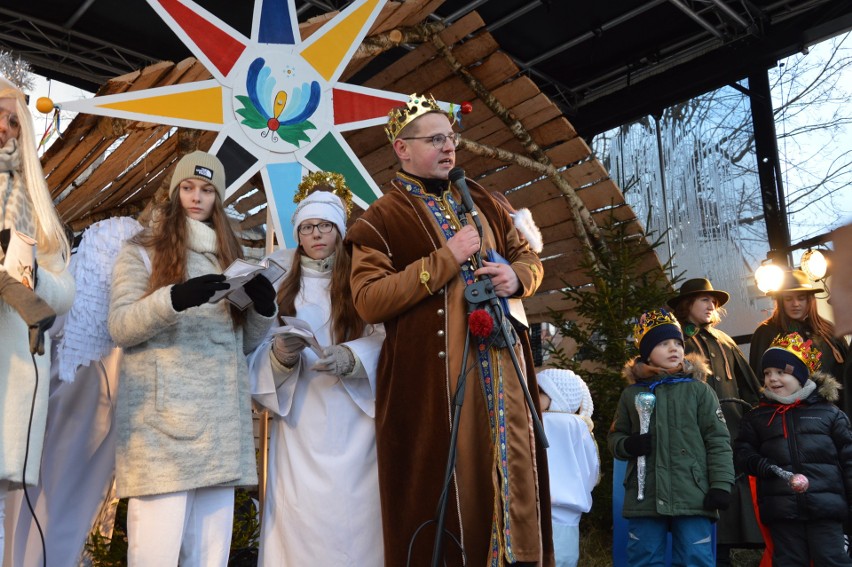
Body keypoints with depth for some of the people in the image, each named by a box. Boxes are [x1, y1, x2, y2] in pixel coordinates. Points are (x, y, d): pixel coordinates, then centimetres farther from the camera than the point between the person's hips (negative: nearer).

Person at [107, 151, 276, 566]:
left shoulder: (228, 257, 21)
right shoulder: (142, 250, 8)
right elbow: (120, 327, -4)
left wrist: (264, 310, 0)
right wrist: (174, 299, -21)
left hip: (221, 420, 4)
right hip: (163, 417, -4)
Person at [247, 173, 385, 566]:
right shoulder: (281, 282, 12)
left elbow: (384, 342, -2)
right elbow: (258, 352, 6)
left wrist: (352, 357, -20)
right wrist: (280, 355, -15)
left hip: (354, 425, -1)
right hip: (299, 424, 1)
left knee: (354, 512, -3)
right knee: (301, 518, -3)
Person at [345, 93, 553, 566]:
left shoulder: (481, 203, 17)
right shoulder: (382, 219, -1)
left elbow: (529, 257, 22)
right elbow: (368, 300, -12)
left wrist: (517, 277, -3)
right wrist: (446, 260, -15)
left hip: (502, 362, 5)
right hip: (434, 373, -5)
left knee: (511, 468, 8)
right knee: (447, 481, -2)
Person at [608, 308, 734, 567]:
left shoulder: (699, 389, 5)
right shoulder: (631, 393, 11)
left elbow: (718, 441, 2)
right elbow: (615, 436, 18)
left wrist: (721, 484, -8)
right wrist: (628, 445, -5)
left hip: (693, 497, -2)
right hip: (644, 498, 2)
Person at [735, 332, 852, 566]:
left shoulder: (829, 413, 6)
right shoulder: (756, 418, 12)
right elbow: (744, 450, 13)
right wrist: (759, 464, -8)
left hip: (826, 506, -2)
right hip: (781, 510, 2)